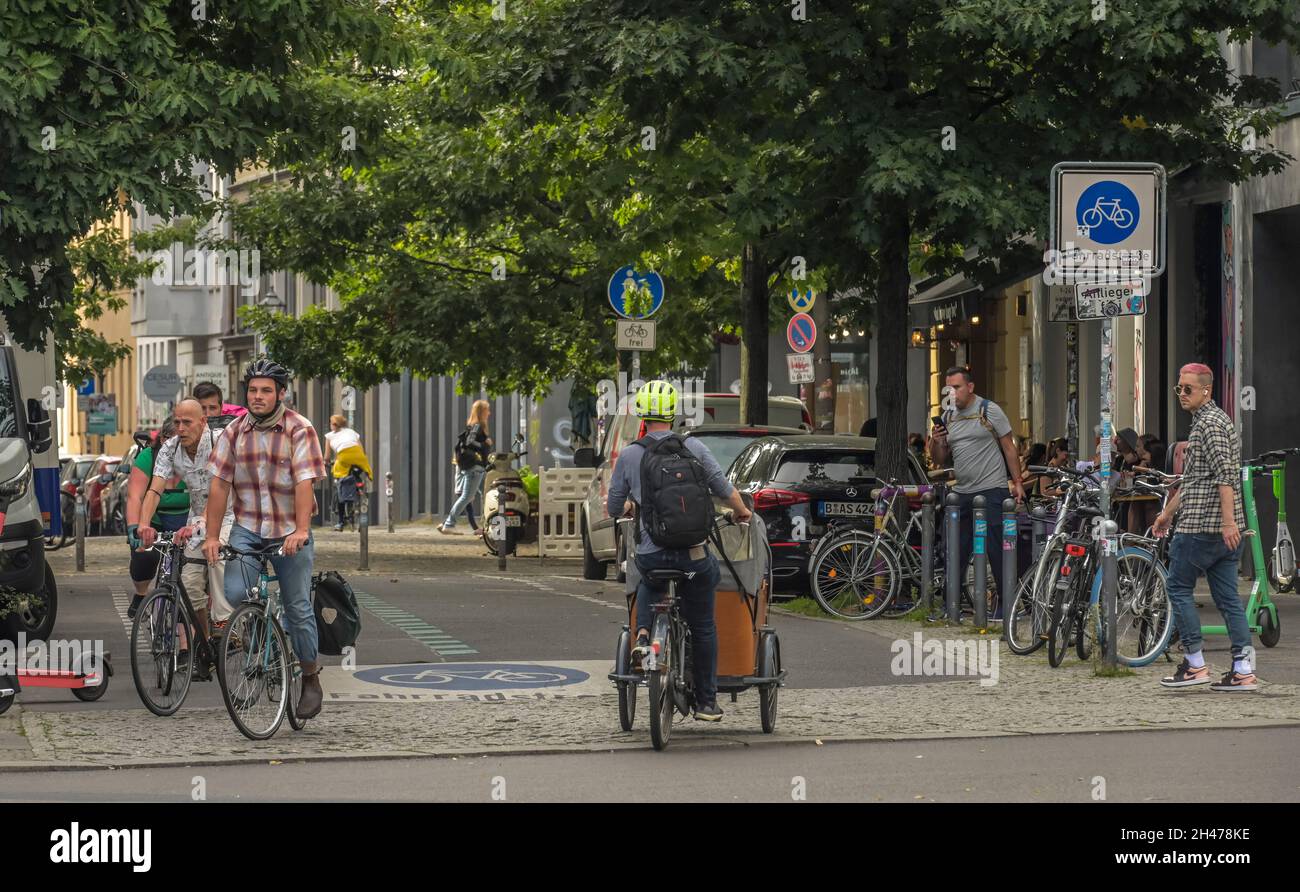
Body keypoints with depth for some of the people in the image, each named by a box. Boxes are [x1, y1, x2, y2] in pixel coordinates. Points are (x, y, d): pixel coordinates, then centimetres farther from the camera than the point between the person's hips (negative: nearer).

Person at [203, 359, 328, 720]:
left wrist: (301, 531, -32)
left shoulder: (300, 430, -9)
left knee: (298, 608, 0)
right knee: (235, 593, -18)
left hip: (290, 532, -2)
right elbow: (219, 485, -1)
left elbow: (305, 483, -19)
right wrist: (212, 536, -7)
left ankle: (311, 680, 15)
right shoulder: (233, 432, 2)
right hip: (247, 528, 3)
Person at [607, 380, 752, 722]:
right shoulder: (694, 447, -1)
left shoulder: (629, 455, 0)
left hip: (650, 554, 1)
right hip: (694, 554, -1)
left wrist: (625, 507, 32)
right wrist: (742, 513, 23)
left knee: (649, 582, 37)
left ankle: (643, 635, 12)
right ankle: (707, 701, 18)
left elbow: (614, 509, 7)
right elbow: (725, 489, 2)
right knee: (703, 627, 16)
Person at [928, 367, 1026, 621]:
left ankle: (1006, 605, 0)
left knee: (996, 550, -5)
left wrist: (1017, 482, -5)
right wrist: (936, 442, -5)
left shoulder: (990, 411, -2)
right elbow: (939, 460, 16)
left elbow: (1009, 448, 1)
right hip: (961, 493, 6)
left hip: (991, 491, -5)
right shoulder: (947, 417, 13)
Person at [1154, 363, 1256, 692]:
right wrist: (1168, 512, 32)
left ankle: (1195, 665, 1)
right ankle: (1244, 671, 1)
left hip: (1201, 525, -9)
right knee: (1226, 595, 6)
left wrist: (1228, 520, -29)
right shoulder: (1212, 420, 21)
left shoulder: (1209, 424, -11)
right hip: (1224, 528, 9)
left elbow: (1224, 476, -22)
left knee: (1178, 586, 1)